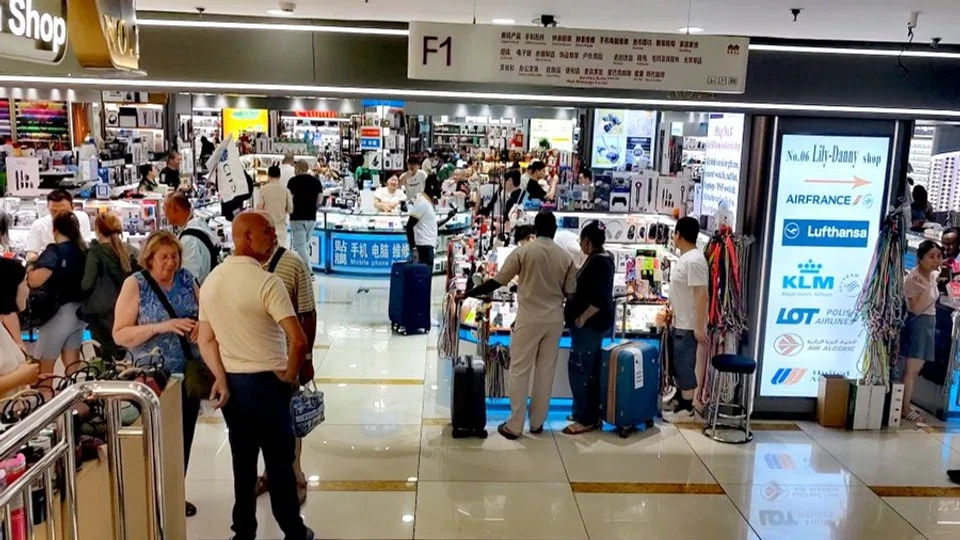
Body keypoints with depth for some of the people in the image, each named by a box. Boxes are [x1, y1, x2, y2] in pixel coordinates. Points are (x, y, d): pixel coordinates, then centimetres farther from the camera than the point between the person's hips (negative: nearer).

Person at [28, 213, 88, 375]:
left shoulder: (54, 251, -15)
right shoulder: (83, 249, 6)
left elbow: (34, 281, -27)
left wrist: (31, 268, -6)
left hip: (60, 312, -7)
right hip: (79, 311, 7)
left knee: (42, 368, 7)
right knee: (72, 363, 12)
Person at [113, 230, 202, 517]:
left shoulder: (186, 278, 3)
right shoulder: (135, 284, -9)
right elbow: (120, 335, -13)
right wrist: (160, 327, -25)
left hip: (189, 373, 5)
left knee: (184, 438, 14)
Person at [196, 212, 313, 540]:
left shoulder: (210, 282, 6)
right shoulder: (265, 282, -19)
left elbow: (206, 340, 6)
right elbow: (298, 340, -26)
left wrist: (221, 378, -1)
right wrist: (290, 376, -10)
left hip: (230, 383, 7)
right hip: (266, 383, -6)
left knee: (242, 462, 17)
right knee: (280, 463, 7)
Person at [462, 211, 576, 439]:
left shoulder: (523, 251, -9)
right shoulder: (565, 256, 0)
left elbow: (496, 282, -8)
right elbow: (570, 292, 5)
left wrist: (468, 294, 2)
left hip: (529, 318, -3)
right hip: (554, 319, 3)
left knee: (519, 371, 3)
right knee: (546, 371, 11)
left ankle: (514, 426, 5)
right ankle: (537, 422, 20)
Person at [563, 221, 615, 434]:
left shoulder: (598, 262, -20)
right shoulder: (603, 258, 11)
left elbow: (599, 299, -26)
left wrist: (581, 318, -19)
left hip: (590, 324, -10)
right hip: (594, 323, 10)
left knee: (579, 370, -6)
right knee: (590, 370, 14)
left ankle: (586, 419, -1)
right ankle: (592, 415, 21)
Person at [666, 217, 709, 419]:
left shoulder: (694, 260, -22)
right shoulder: (685, 257, 10)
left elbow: (702, 295, -25)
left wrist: (699, 327, -25)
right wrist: (673, 314, 23)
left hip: (688, 325, -10)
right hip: (680, 323, 10)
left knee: (685, 365, -1)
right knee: (678, 364, 16)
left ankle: (687, 407, 10)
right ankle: (680, 401, 27)